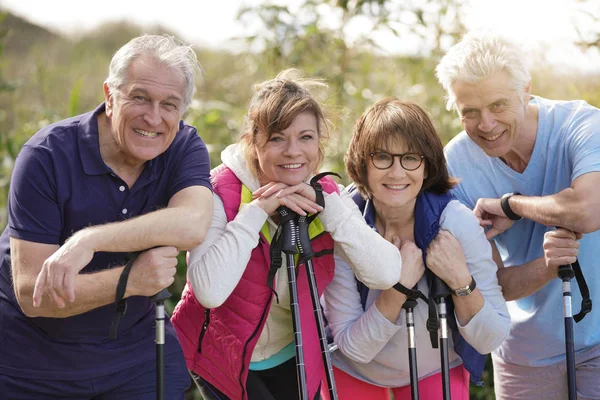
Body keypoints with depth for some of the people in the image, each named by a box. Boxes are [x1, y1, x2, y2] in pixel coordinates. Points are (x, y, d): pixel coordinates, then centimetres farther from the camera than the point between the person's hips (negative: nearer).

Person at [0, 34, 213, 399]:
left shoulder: (185, 147, -9)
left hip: (135, 352, 3)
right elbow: (31, 293, -25)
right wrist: (130, 281, -38)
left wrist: (90, 239, -41)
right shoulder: (47, 156, -20)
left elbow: (193, 225, -32)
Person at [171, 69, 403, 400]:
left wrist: (325, 205, -25)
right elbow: (209, 292, -35)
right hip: (222, 357, -4)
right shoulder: (221, 193, -20)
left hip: (294, 358, 4)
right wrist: (256, 211, -32)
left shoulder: (327, 196, -7)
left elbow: (386, 274, -21)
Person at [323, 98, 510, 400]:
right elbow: (353, 347, -22)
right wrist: (399, 287, -35)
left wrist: (461, 280, -35)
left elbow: (491, 340, -20)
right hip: (354, 373, 0)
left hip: (438, 372, 0)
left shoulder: (457, 222, -24)